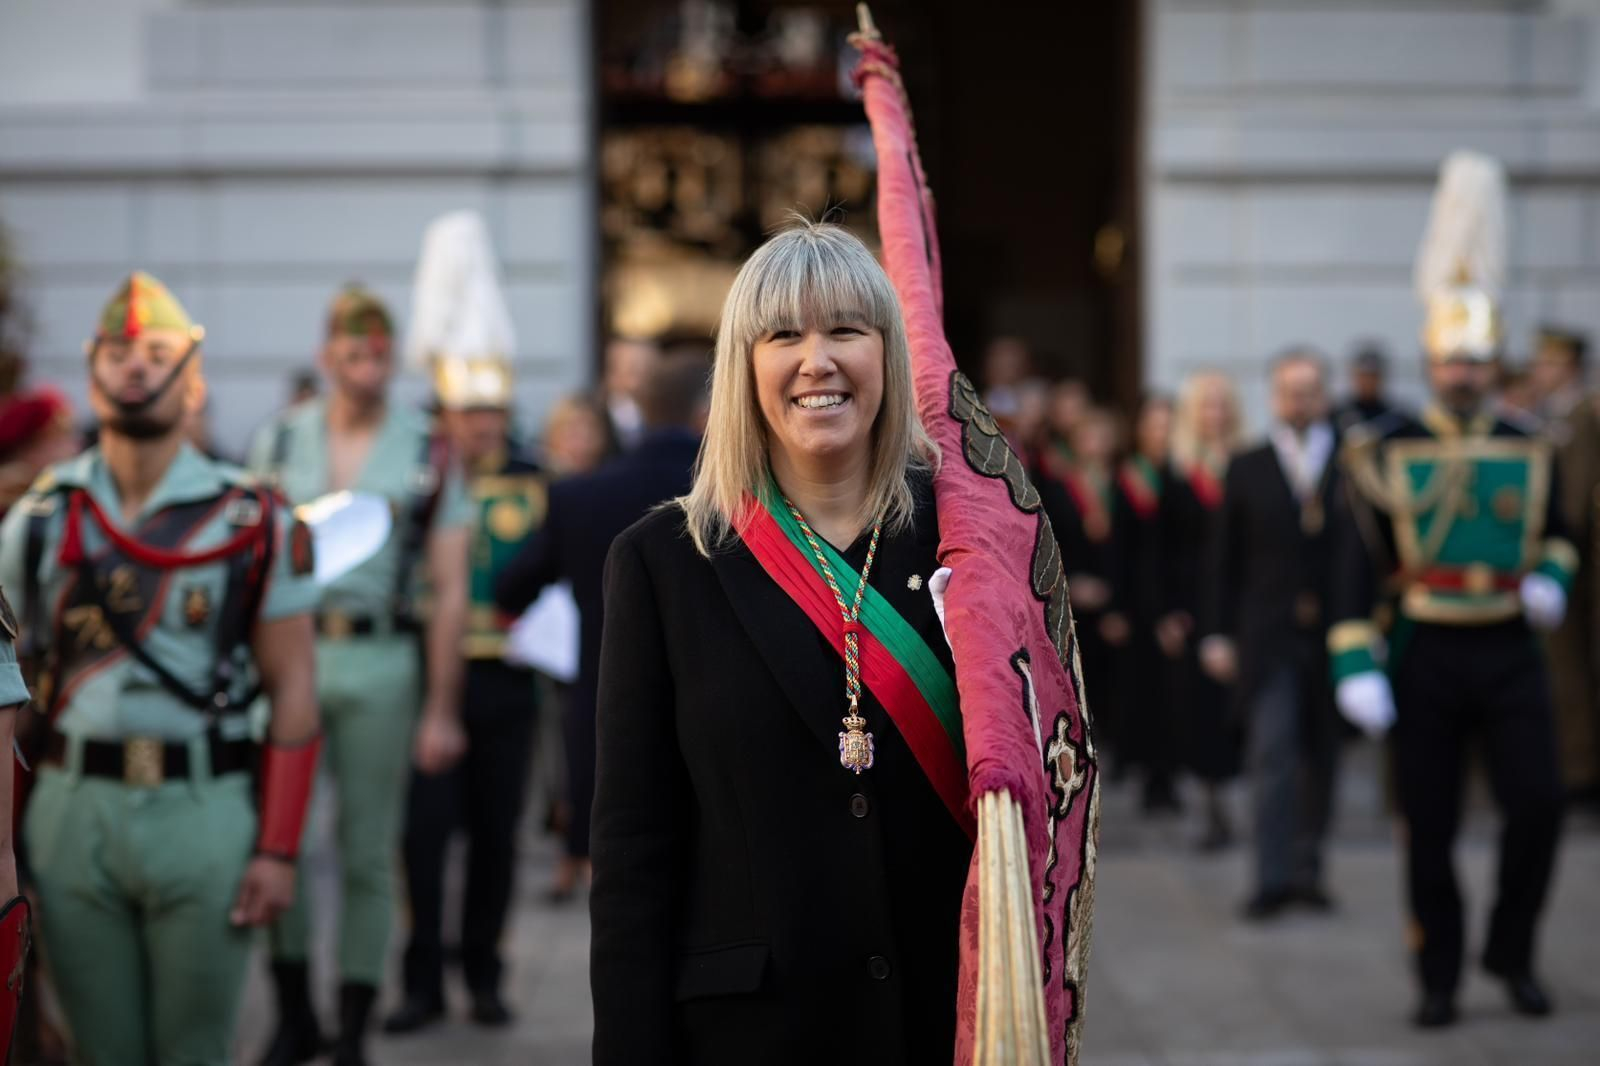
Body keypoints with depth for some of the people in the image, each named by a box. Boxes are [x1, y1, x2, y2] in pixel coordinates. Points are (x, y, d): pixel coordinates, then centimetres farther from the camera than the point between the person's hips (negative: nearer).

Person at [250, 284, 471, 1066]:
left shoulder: (429, 455, 3)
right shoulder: (278, 440, 7)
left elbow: (449, 592, 3)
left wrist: (442, 709, -1)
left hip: (381, 658, -1)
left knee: (367, 857, 5)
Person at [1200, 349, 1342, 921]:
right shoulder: (1247, 468, 6)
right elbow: (1225, 558, 6)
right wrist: (1218, 633, 2)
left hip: (1333, 634, 1)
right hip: (1269, 636, -1)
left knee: (1320, 756, 8)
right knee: (1273, 750, -10)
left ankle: (1306, 869, 20)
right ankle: (1273, 878, -11)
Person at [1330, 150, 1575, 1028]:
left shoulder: (1528, 452, 7)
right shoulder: (1387, 453, -2)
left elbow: (1555, 534, 23)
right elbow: (1356, 566, -4)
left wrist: (1551, 578, 1)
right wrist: (1356, 667, -12)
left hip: (1510, 654, 2)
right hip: (1424, 659, -2)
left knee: (1538, 803, -8)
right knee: (1429, 825, 4)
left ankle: (1512, 953, 14)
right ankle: (1438, 979, 17)